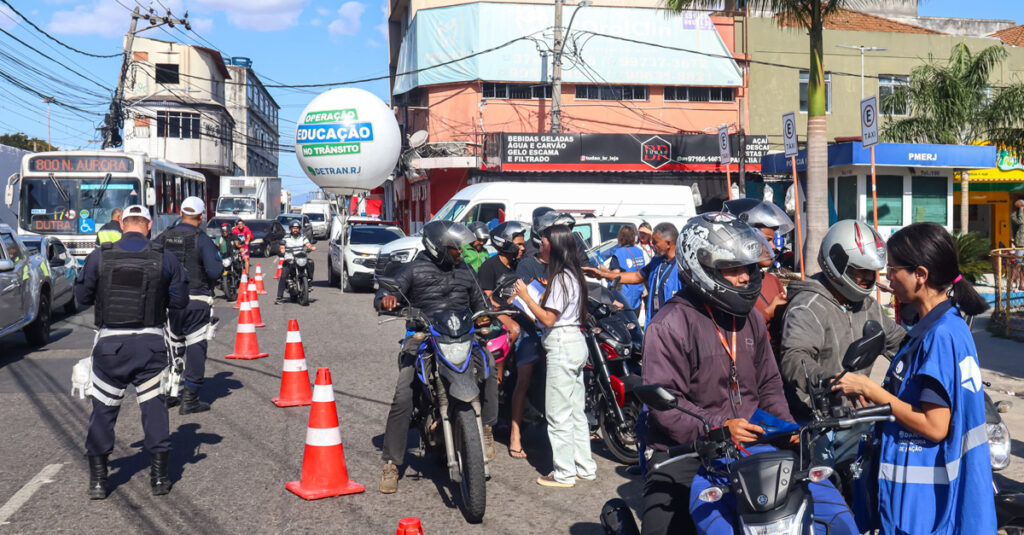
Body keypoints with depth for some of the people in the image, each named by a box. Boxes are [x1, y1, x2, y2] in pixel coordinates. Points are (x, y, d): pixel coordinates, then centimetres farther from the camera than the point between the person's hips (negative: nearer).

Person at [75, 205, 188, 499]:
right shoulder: (165, 258, -2)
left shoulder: (99, 256, -3)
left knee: (104, 408, 10)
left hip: (111, 342, 0)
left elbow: (83, 296, 4)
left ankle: (97, 479, 15)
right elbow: (179, 301, 1)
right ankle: (159, 476, 13)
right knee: (153, 406, 10)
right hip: (150, 342, 0)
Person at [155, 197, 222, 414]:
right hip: (196, 301, -5)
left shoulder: (163, 238, 5)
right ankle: (190, 399, 4)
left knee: (172, 347, 18)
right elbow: (214, 271, -18)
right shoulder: (202, 240, -10)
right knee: (195, 348, 2)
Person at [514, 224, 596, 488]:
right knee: (576, 411, 15)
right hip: (576, 341, 10)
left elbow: (548, 319, -19)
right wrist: (545, 293, 16)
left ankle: (564, 473, 4)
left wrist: (526, 296, -14)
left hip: (561, 345, -10)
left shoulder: (560, 278, -17)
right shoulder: (573, 275, 13)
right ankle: (585, 467, 21)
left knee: (558, 413, -2)